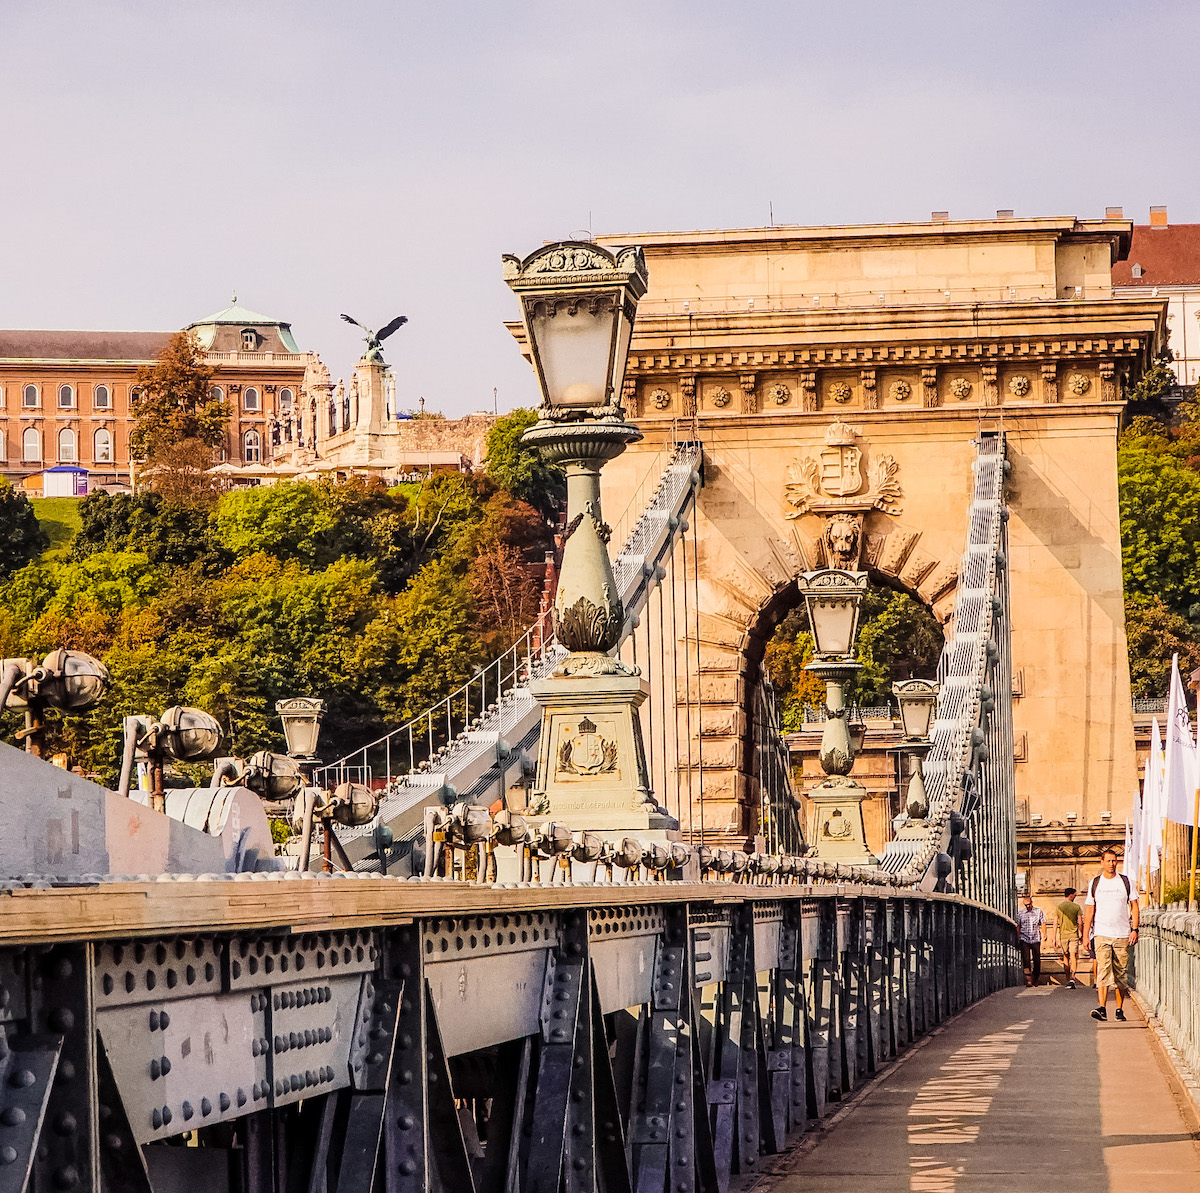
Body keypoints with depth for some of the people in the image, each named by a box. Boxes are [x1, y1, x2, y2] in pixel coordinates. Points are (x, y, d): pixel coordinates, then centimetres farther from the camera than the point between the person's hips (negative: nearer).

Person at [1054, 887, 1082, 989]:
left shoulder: (1058, 907, 3)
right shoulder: (1077, 907, -1)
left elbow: (1055, 924, 1)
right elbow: (1080, 923, 0)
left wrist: (1054, 939, 4)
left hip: (1063, 935, 2)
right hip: (1074, 935, -2)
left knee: (1065, 957, 14)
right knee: (1073, 957, -5)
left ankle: (1068, 979, 17)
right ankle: (1072, 978, -23)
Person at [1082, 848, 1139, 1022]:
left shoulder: (1126, 882, 6)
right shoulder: (1094, 883, 7)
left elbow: (1134, 906, 6)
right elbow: (1089, 910, 9)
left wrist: (1134, 929, -4)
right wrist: (1085, 935, 3)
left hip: (1122, 935, 1)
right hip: (1101, 934, -1)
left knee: (1121, 974, 4)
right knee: (1103, 970, -15)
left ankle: (1120, 1009, 16)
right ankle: (1101, 1008, -24)